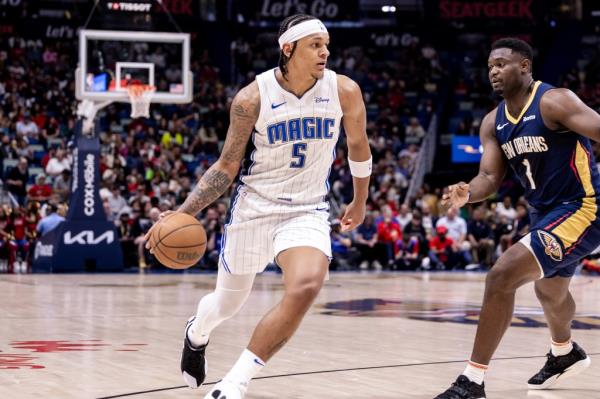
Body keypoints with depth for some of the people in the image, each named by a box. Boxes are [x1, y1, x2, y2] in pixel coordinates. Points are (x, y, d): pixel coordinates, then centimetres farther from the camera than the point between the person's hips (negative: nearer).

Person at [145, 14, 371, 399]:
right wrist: (182, 214, -17)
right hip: (254, 206, 0)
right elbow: (227, 167, -5)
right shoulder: (252, 98, -14)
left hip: (307, 211, 1)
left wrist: (360, 202, 21)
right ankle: (197, 334, 57)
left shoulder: (344, 92, -10)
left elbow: (358, 145, 10)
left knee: (305, 287, -29)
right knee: (228, 301, 16)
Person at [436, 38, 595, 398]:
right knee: (550, 290, 33)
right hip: (545, 213, 9)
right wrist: (467, 193, -23)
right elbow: (490, 177, 1)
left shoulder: (554, 102, -18)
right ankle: (565, 354, 65)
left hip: (580, 208, -9)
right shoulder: (493, 123, 5)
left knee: (502, 277, -22)